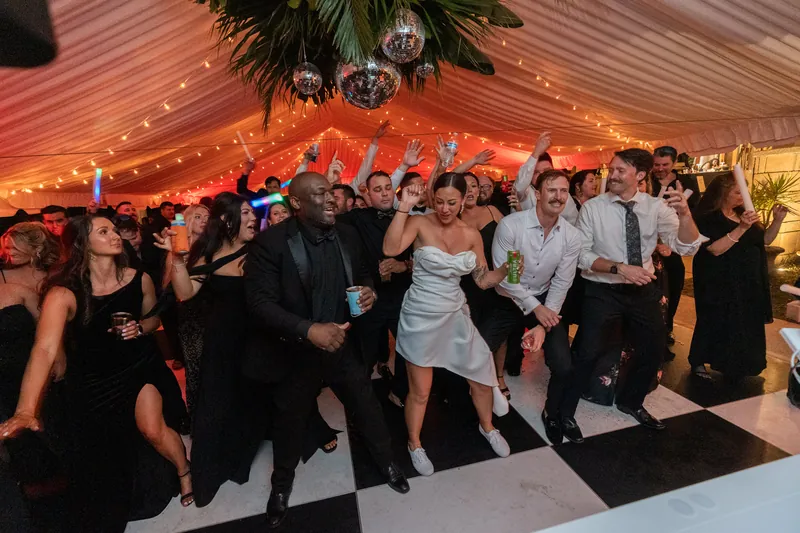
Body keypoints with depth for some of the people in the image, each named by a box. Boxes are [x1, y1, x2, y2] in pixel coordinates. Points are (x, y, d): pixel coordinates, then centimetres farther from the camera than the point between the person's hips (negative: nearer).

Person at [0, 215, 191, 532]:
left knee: (153, 429, -6)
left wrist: (139, 328, -19)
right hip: (93, 378, 0)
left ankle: (184, 471, 25)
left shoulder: (139, 280, -15)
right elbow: (44, 349, -36)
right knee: (102, 456, 12)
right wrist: (25, 410, -47)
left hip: (140, 366, 1)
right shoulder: (63, 293, -24)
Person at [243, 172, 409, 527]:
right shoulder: (271, 242, -19)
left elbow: (362, 275, 10)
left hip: (343, 345, 3)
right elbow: (260, 302, -22)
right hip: (295, 352, -3)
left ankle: (386, 461, 50)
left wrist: (368, 290, -13)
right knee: (290, 421, 21)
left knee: (367, 407, 18)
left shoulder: (347, 235, -3)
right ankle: (281, 483, 52)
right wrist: (308, 330, -35)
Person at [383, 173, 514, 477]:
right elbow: (390, 249, -31)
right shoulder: (420, 224, -12)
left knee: (482, 375, 15)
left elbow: (483, 280, 3)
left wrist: (506, 268, -15)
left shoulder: (472, 235, 0)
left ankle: (487, 427, 47)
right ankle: (414, 445, 38)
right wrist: (404, 207, -30)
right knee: (420, 390, 9)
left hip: (455, 315, 5)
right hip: (420, 317, -4)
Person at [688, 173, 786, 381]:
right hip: (720, 285, -8)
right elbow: (715, 249, -26)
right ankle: (697, 363, 16)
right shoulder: (708, 218, -15)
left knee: (746, 324, 15)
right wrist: (741, 228, -30)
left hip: (748, 284, 8)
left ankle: (735, 365, 32)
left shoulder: (742, 214, 9)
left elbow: (765, 239, 13)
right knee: (715, 323, 1)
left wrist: (778, 220, 0)